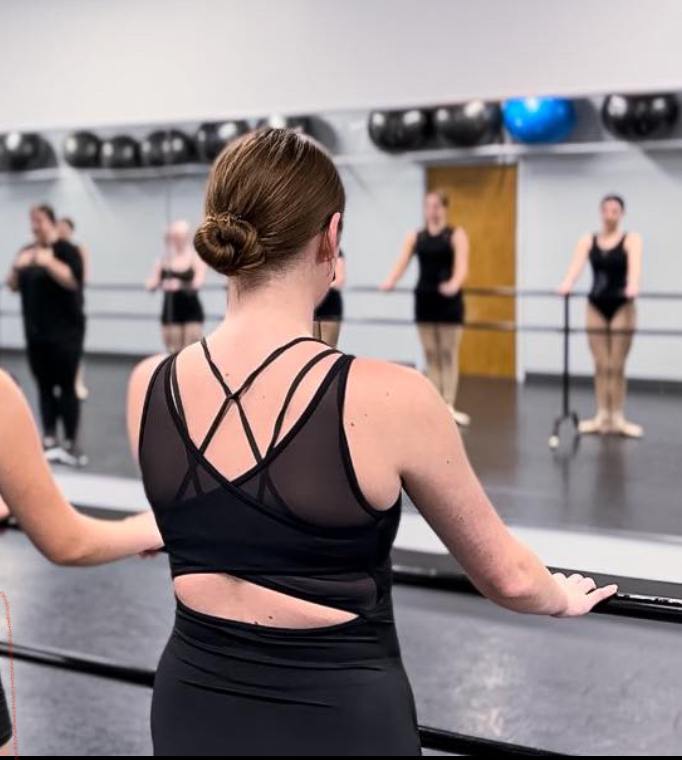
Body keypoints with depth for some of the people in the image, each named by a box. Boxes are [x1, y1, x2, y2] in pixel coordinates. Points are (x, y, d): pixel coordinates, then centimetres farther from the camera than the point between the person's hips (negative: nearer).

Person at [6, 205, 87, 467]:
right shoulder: (26, 251, 12)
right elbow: (13, 286, 11)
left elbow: (73, 281, -18)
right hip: (36, 332, 6)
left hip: (65, 332, -6)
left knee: (66, 387, -5)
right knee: (44, 387, 8)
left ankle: (71, 444, -2)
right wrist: (17, 267, -8)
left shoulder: (66, 250, -6)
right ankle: (49, 441, 14)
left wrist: (49, 262, -26)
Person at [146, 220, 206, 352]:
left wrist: (180, 285, -33)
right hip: (171, 312, 2)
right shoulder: (164, 261, 4)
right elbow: (151, 286, -1)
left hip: (192, 313, -2)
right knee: (174, 352, 4)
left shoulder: (196, 259, -2)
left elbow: (198, 282, -18)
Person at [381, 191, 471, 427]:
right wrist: (391, 281, -25)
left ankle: (449, 406, 1)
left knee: (449, 355, -1)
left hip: (449, 300, -3)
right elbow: (402, 261, -3)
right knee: (431, 355, 6)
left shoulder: (456, 235, -1)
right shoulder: (415, 237, 9)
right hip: (424, 299, 4)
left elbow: (462, 264, -15)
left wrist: (455, 284, -37)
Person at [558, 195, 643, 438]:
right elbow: (577, 264, -12)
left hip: (622, 306, -2)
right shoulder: (587, 240, 4)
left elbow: (634, 266, -21)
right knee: (601, 365, 4)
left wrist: (633, 286, -42)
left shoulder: (631, 239, -3)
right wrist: (567, 284, -33)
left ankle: (618, 418, 9)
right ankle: (602, 416, 10)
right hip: (596, 306, 2)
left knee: (616, 366, 1)